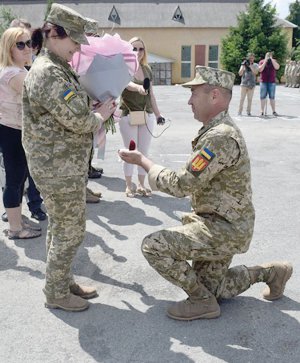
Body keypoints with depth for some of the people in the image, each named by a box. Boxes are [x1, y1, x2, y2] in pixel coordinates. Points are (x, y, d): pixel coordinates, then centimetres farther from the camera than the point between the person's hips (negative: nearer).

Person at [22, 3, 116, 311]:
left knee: (59, 228, 18)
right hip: (60, 169, -10)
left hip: (61, 165, 10)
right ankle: (56, 294, 17)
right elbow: (79, 121, -22)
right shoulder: (48, 73, -20)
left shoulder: (58, 69, 14)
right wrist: (101, 114, -4)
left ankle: (62, 281, 33)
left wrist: (97, 109, 3)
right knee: (70, 231, 2)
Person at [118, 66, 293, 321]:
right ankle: (271, 271, 28)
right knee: (210, 288, 19)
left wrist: (144, 161, -13)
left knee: (153, 246, -18)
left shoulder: (221, 137, -25)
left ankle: (202, 301, -2)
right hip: (221, 225, 10)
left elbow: (181, 185, -24)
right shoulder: (219, 130, 9)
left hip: (223, 229, -10)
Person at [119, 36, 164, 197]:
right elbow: (127, 83, -29)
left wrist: (157, 113, 17)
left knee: (144, 152, 9)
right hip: (128, 116, -5)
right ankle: (129, 186, 11)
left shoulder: (147, 69, 10)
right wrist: (138, 87, -49)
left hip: (147, 115, 5)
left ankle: (141, 185, 20)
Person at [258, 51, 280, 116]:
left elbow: (277, 67, -12)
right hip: (263, 82, -1)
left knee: (272, 97, 3)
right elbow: (260, 70, -12)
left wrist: (271, 59, -12)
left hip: (272, 82, 1)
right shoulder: (262, 61, 2)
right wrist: (265, 61, -12)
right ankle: (262, 111, 4)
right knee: (263, 97, 0)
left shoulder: (274, 61, 5)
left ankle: (274, 111, 8)